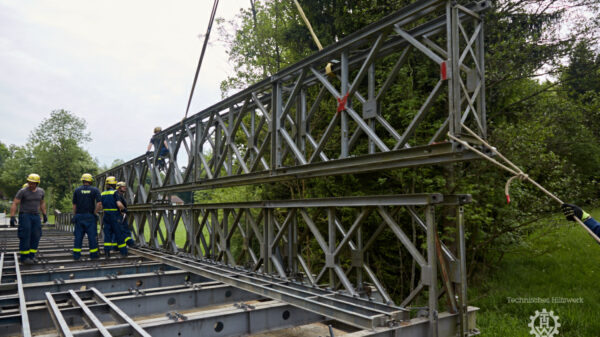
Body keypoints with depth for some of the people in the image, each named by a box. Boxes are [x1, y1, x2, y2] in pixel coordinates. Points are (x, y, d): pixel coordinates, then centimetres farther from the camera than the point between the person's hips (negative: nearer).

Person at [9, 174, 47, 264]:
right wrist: (12, 217, -21)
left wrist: (44, 215, 16)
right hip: (24, 216, -5)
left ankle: (31, 256, 13)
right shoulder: (22, 191, -11)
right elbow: (14, 204, -13)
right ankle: (24, 257, 1)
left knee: (35, 237, 2)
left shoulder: (40, 191, 5)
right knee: (25, 236, -7)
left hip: (35, 216, 5)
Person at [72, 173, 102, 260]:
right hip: (90, 216, -2)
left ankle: (76, 255, 10)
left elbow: (74, 205, 4)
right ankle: (93, 255, 9)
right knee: (92, 236, 4)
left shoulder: (77, 190, 3)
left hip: (79, 216, 2)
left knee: (78, 236, 8)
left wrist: (75, 215, 13)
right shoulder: (95, 190, -3)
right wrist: (95, 213, -2)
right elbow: (99, 204, -14)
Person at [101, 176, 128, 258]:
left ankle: (107, 252, -1)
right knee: (119, 234, 3)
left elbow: (101, 206, 15)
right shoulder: (115, 192, -11)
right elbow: (119, 204, -20)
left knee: (107, 234, 6)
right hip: (115, 217, -5)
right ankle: (123, 252, 10)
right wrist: (123, 208, -1)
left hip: (106, 216, 5)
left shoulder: (102, 194, 9)